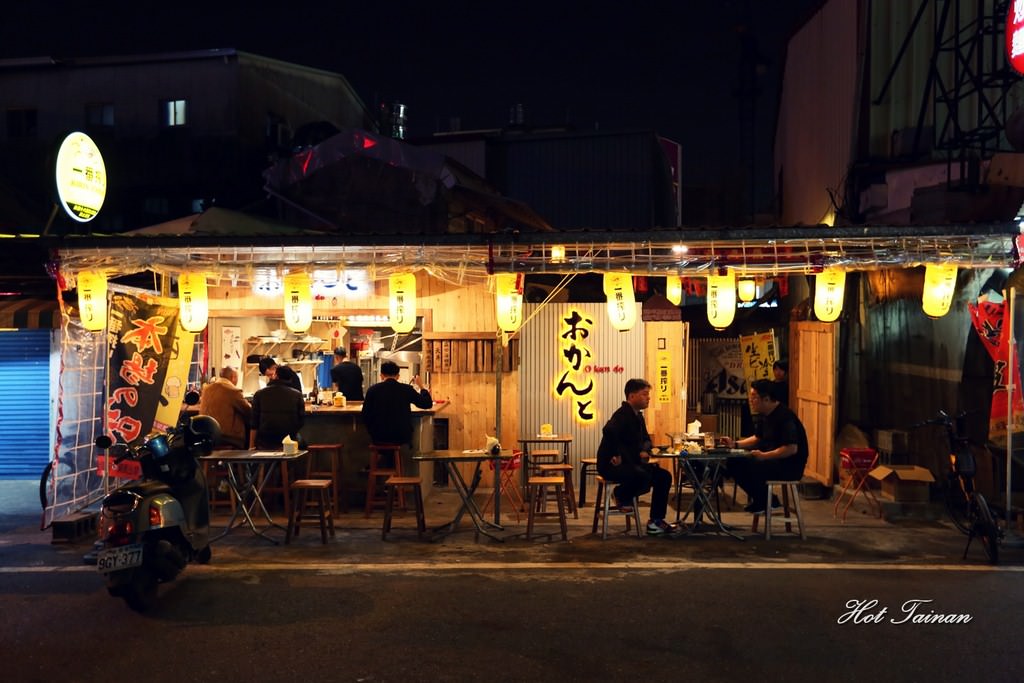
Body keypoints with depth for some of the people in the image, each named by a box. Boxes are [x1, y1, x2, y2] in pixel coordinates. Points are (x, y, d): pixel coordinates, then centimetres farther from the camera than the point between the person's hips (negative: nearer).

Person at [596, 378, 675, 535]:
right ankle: (621, 494, -2)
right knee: (644, 477, -33)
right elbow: (608, 431, -40)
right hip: (612, 465, -10)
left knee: (664, 476, 0)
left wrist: (644, 450, 3)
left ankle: (656, 521, 7)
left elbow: (646, 439, 26)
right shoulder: (622, 415, -18)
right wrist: (617, 455, -29)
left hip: (630, 463, 10)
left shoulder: (638, 416, 12)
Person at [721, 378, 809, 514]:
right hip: (772, 460, 10)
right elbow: (757, 438, 21)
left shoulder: (784, 416, -22)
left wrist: (764, 456, -28)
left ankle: (768, 502, -4)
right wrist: (735, 444, 7)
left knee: (749, 466, -28)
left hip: (790, 466, -10)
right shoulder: (766, 416, 8)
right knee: (733, 462, 3)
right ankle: (760, 498, 10)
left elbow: (792, 448, -28)